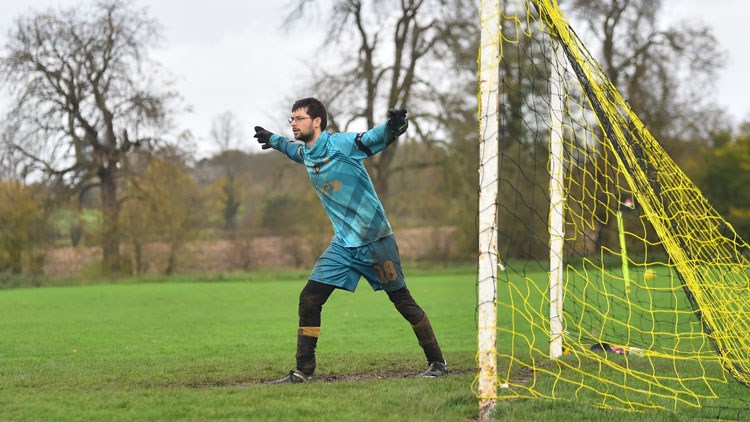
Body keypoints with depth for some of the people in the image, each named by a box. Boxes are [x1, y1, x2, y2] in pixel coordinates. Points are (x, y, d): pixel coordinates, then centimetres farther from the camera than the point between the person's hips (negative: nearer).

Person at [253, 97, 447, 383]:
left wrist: (392, 127, -49)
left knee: (402, 300, -1)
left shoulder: (341, 144, -14)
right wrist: (272, 139, 47)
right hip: (343, 244, 7)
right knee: (309, 299, -2)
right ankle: (304, 371, 6)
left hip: (374, 239, -7)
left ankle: (437, 362, 10)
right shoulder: (305, 153, 8)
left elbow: (374, 139, -28)